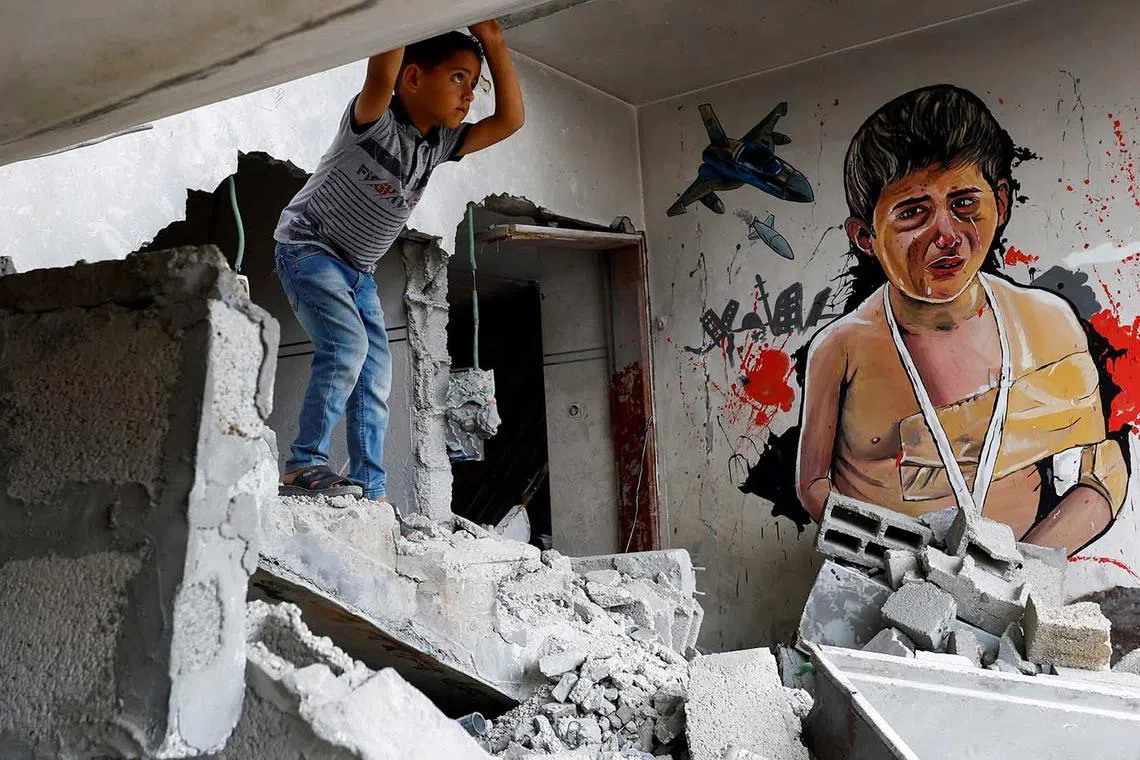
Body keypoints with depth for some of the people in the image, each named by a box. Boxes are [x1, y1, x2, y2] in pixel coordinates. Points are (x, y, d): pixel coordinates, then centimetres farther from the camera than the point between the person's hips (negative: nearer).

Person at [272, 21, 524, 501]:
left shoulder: (438, 143, 0)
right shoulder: (375, 121, -22)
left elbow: (510, 120, -2)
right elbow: (381, 75, -44)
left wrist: (494, 43, -9)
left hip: (359, 271, 8)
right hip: (308, 247, -8)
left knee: (376, 376, 2)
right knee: (347, 345, -28)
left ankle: (370, 490, 7)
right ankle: (305, 464, -19)